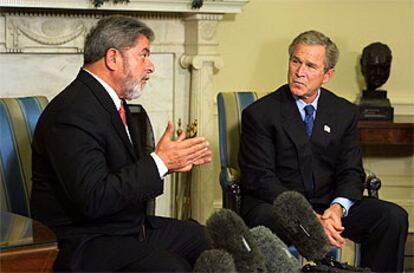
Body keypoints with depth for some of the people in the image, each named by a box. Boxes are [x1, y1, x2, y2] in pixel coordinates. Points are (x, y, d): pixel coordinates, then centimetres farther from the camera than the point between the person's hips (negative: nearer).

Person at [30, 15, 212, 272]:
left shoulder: (112, 101, 9)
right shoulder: (73, 112, -22)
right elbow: (93, 199, -29)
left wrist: (171, 160, 0)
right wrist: (159, 162, -23)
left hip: (129, 226, 10)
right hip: (83, 241, -10)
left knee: (203, 238, 6)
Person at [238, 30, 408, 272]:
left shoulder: (345, 113, 10)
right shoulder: (260, 114, -4)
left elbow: (351, 172, 8)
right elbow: (260, 178, -11)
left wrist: (337, 207, -17)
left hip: (328, 205, 4)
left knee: (394, 217, -16)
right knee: (269, 220, -39)